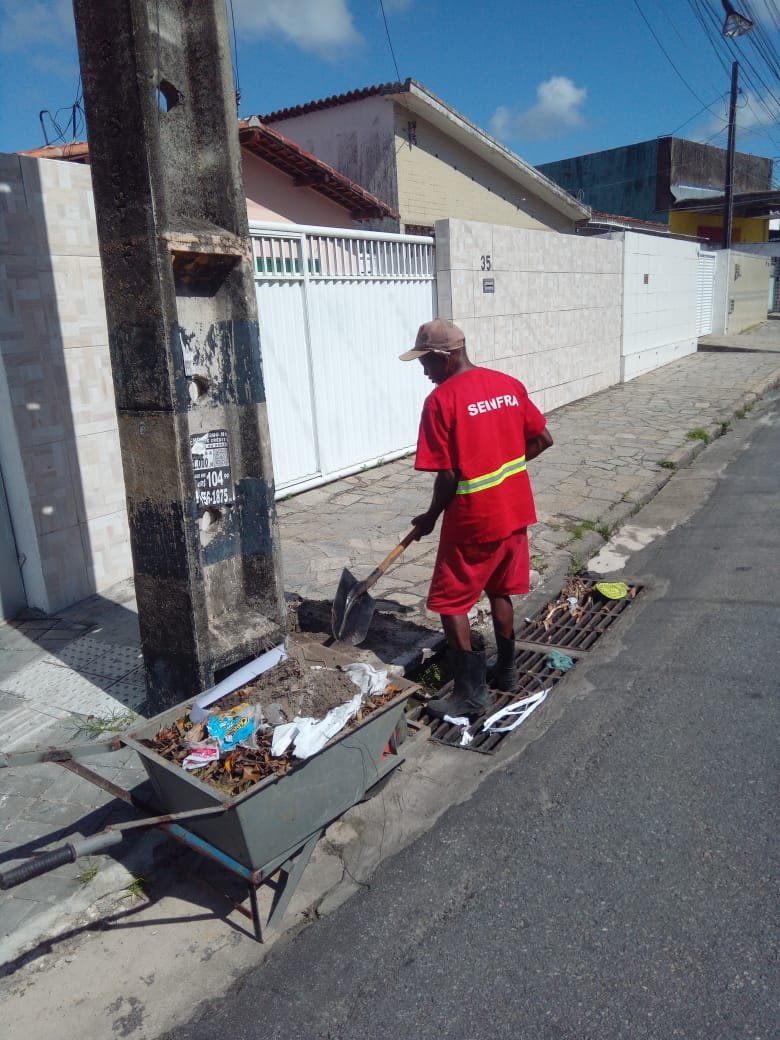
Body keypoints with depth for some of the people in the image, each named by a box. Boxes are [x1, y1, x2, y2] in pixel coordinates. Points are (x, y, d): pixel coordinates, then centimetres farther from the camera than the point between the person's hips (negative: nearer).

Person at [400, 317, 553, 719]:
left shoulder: (441, 400, -17)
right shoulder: (508, 384, 3)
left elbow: (448, 476, -18)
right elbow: (542, 440, 8)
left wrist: (430, 517, -3)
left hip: (473, 520, -7)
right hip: (514, 511, 7)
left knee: (450, 603, 7)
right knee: (499, 591, 21)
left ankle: (471, 691, 11)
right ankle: (507, 671, 33)